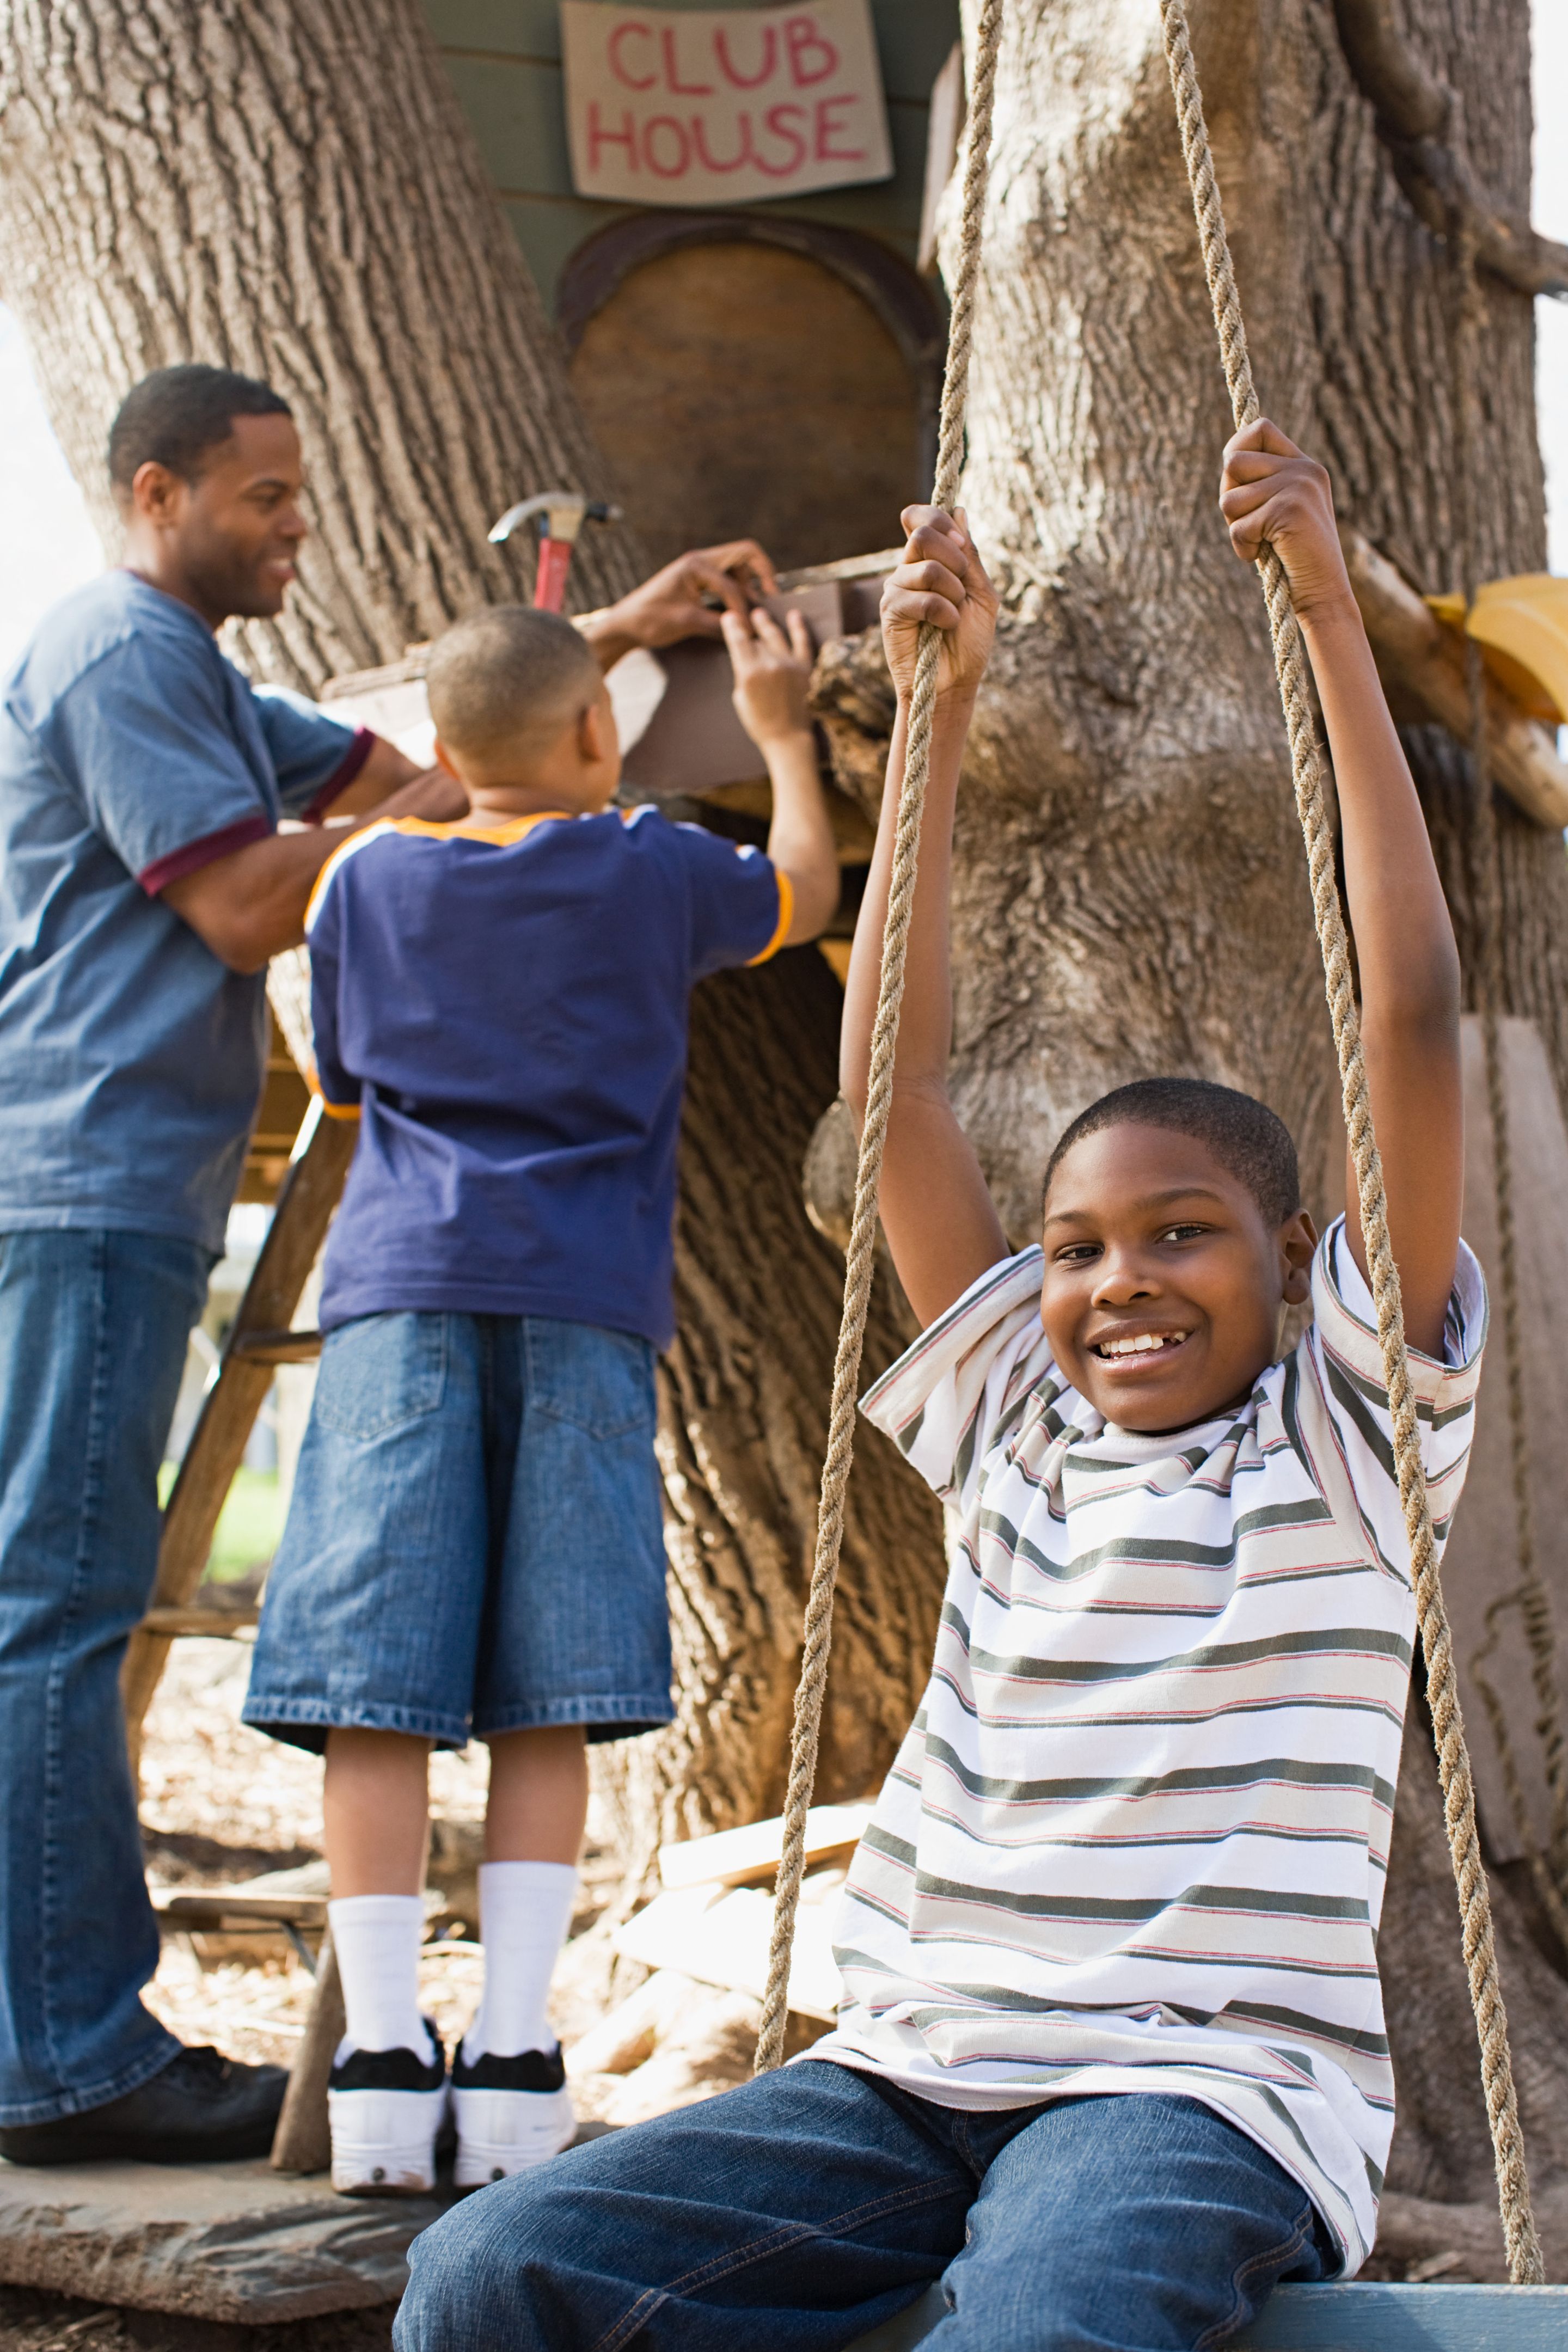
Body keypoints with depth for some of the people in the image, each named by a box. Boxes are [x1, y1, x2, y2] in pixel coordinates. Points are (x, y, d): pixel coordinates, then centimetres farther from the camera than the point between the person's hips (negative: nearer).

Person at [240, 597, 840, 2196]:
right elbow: (805, 891, 27)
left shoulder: (367, 879, 11)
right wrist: (782, 731, 41)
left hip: (400, 1288, 1)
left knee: (373, 1695, -3)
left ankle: (381, 2068, -9)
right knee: (544, 1706, 1)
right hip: (582, 1299, -1)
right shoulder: (649, 873, 8)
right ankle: (514, 2070, -3)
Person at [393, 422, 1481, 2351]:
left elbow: (1412, 1021, -2)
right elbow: (890, 1085, 16)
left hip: (1203, 2086, -5)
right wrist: (941, 713, 14)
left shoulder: (1342, 1441, 6)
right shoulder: (1016, 1427, 17)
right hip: (913, 2069, 5)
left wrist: (1332, 618, -3)